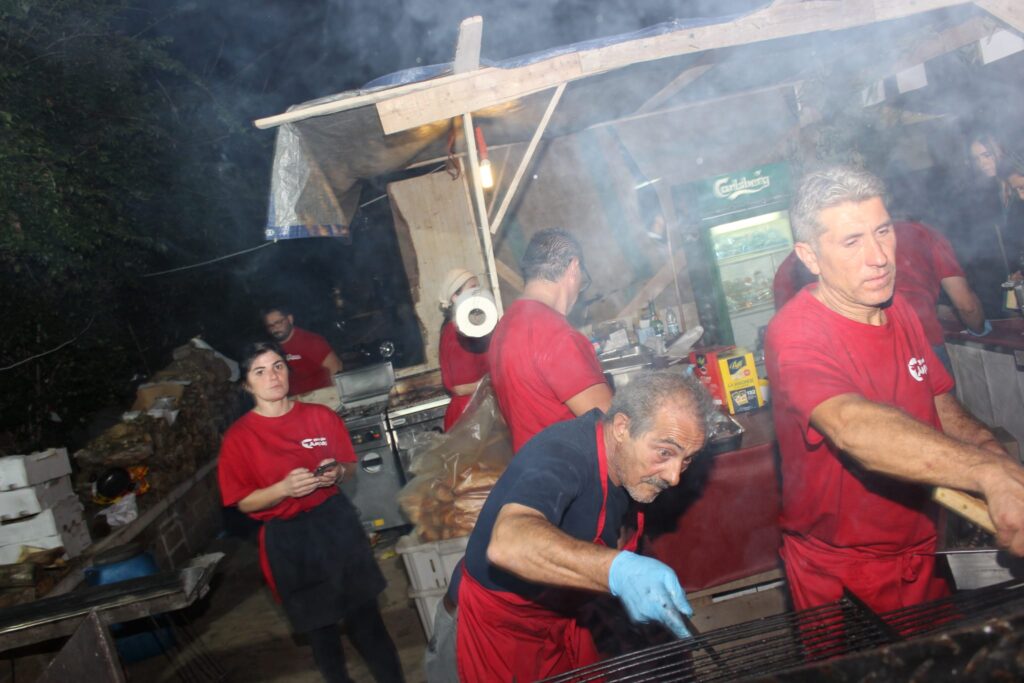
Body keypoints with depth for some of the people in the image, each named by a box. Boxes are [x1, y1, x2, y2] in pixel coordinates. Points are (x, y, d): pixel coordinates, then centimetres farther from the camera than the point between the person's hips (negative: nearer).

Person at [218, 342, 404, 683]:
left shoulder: (320, 416, -2)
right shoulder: (238, 437, -9)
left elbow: (350, 464, 9)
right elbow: (244, 502, -7)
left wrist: (338, 472, -14)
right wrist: (284, 488, -24)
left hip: (336, 523, 2)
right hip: (287, 540, -1)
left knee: (364, 611, 9)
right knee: (318, 622, 14)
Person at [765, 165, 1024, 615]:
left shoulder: (898, 309, 0)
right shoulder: (794, 335, -27)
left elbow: (942, 406, 9)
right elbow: (853, 427, -44)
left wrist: (986, 445, -13)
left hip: (919, 551, 7)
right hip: (838, 573, -7)